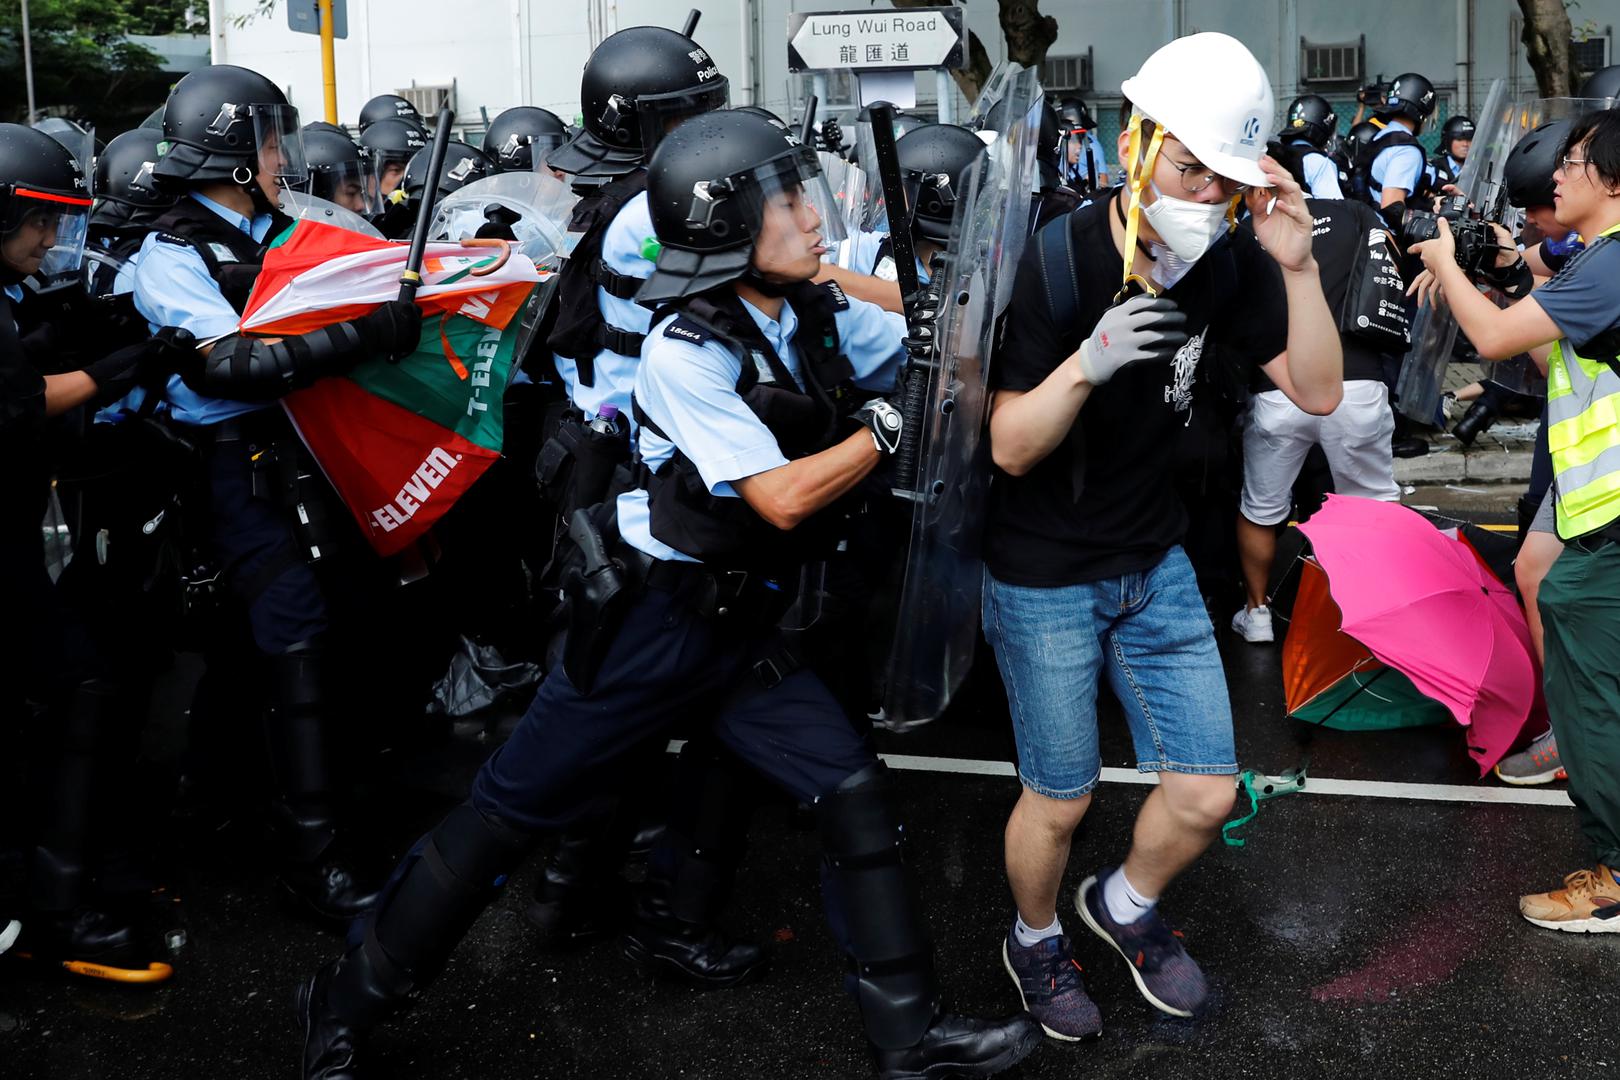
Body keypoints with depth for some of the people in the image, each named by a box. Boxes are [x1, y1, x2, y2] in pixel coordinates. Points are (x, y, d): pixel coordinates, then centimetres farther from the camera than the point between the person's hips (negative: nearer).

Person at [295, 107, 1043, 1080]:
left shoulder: (821, 313, 1)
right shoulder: (684, 350, -19)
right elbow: (784, 498, -22)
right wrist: (888, 428, -16)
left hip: (741, 625, 7)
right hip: (653, 621, -6)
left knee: (856, 796, 0)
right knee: (509, 813, 2)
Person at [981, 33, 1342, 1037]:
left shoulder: (1229, 264, -7)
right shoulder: (1055, 261, -22)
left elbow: (1319, 391, -8)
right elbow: (1011, 449, -21)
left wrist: (1299, 267, -23)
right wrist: (1086, 365, -41)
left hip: (1156, 565, 5)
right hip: (1043, 580, -5)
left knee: (1207, 793, 6)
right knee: (1061, 800, 7)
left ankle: (1126, 905, 38)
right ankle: (1034, 938, 39)